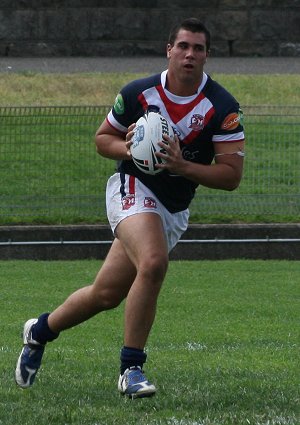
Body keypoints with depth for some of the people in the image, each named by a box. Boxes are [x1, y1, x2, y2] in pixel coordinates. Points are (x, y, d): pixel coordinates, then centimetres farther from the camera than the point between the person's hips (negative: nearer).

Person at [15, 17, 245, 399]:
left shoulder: (223, 107, -10)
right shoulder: (138, 93, -8)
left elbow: (231, 174, -12)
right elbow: (103, 138, 7)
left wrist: (182, 166, -26)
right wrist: (129, 149, -15)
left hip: (174, 210, 3)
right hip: (134, 190, -3)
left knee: (107, 295, 8)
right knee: (153, 263, -32)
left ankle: (40, 331, 34)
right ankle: (131, 369, -21)